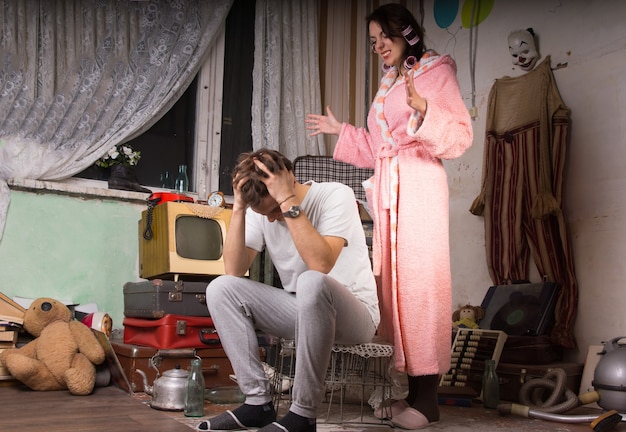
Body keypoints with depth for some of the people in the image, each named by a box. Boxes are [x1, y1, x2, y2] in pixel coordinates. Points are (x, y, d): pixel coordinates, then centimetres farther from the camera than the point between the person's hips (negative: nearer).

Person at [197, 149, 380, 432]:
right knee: (220, 288, -10)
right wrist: (239, 208, -20)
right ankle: (258, 401, -10)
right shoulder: (261, 211, -1)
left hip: (355, 314, -5)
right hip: (302, 311, 6)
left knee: (311, 283, -38)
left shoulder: (336, 196, -17)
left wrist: (287, 201, -33)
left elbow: (321, 264, -33)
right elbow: (234, 271, -12)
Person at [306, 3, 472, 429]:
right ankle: (412, 390, 7)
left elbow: (461, 136, -8)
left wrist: (423, 109, -22)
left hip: (420, 185, -7)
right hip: (387, 190, 7)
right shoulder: (388, 84, 24)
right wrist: (341, 131, 22)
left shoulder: (437, 71, 3)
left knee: (419, 283, -10)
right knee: (394, 283, 2)